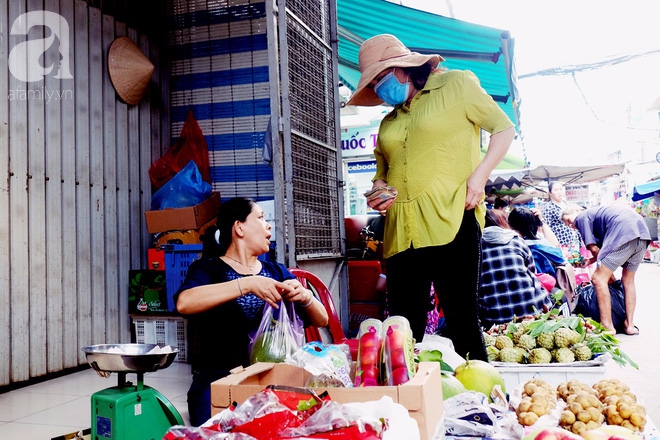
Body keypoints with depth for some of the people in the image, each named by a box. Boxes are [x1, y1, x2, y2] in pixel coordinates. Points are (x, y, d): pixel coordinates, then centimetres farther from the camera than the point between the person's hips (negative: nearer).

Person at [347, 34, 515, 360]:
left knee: (462, 319, -4)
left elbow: (504, 128, 7)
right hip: (401, 232, 5)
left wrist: (479, 175, -7)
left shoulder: (456, 85, 9)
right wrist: (378, 192, 6)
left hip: (451, 222, -5)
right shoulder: (389, 122, 22)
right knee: (404, 326, 3)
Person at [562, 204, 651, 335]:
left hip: (625, 233, -9)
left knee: (599, 279, -3)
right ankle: (630, 324, 22)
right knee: (628, 281, 22)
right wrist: (589, 261, 27)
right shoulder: (595, 213, 35)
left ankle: (607, 326, -2)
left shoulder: (581, 217, 11)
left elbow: (593, 248, 3)